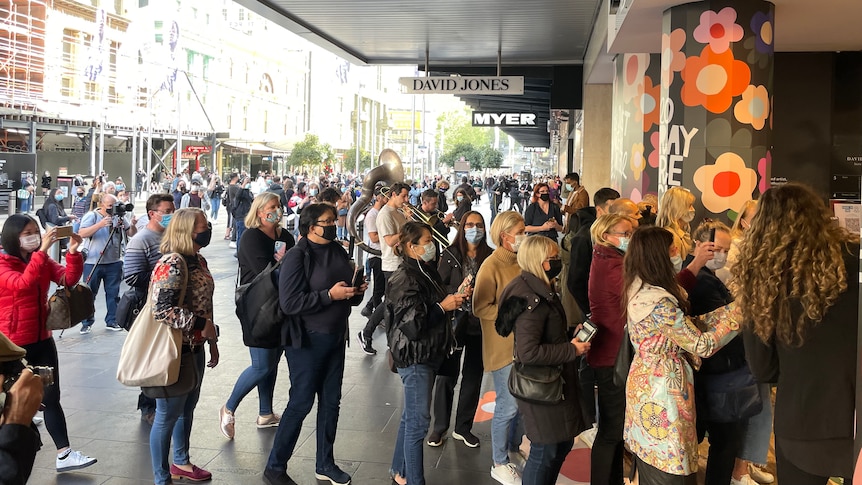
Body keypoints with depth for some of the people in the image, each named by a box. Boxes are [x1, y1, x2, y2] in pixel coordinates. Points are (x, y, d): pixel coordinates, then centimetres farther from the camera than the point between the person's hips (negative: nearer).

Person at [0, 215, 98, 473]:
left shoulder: (42, 261, 7)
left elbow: (69, 279, -7)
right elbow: (22, 283, -32)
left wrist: (73, 252, -23)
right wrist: (42, 250, -38)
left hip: (42, 340, 6)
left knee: (51, 397, 4)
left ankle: (64, 454, 5)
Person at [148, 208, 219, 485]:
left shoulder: (198, 259, 7)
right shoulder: (172, 264, -20)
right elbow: (163, 310, -29)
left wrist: (213, 342, 18)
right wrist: (201, 325, -22)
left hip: (195, 348, 9)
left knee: (187, 409, 22)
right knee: (167, 415, 4)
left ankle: (181, 463, 39)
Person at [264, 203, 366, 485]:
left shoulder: (338, 252, 7)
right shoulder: (297, 256, -14)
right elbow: (289, 303, -22)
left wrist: (357, 291, -4)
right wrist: (329, 295, -24)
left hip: (335, 338, 7)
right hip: (307, 340, -7)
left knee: (331, 401, 13)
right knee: (301, 403, 0)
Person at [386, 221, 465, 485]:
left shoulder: (427, 271, 8)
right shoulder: (404, 280, -19)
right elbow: (412, 325, -24)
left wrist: (455, 298, 3)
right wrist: (443, 307, -20)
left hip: (429, 354, 9)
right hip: (414, 358, -9)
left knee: (411, 416, 19)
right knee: (418, 421, -2)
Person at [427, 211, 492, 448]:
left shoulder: (491, 256, 0)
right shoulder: (451, 255, -4)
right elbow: (438, 286, -5)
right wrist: (457, 292, -20)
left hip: (480, 324, 2)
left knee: (473, 376, 11)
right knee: (446, 375, 4)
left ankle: (463, 427, 26)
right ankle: (439, 427, 19)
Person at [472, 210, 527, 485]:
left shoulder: (519, 261, 5)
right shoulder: (492, 266, -16)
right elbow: (480, 308, -18)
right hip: (503, 346, -7)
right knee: (508, 406, 1)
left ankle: (513, 450, 35)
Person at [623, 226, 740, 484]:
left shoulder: (638, 289, 2)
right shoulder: (659, 302, -26)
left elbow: (687, 326, 6)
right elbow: (702, 345, -20)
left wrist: (732, 307, 3)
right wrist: (739, 311, -12)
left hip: (644, 382, 9)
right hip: (662, 388, -9)